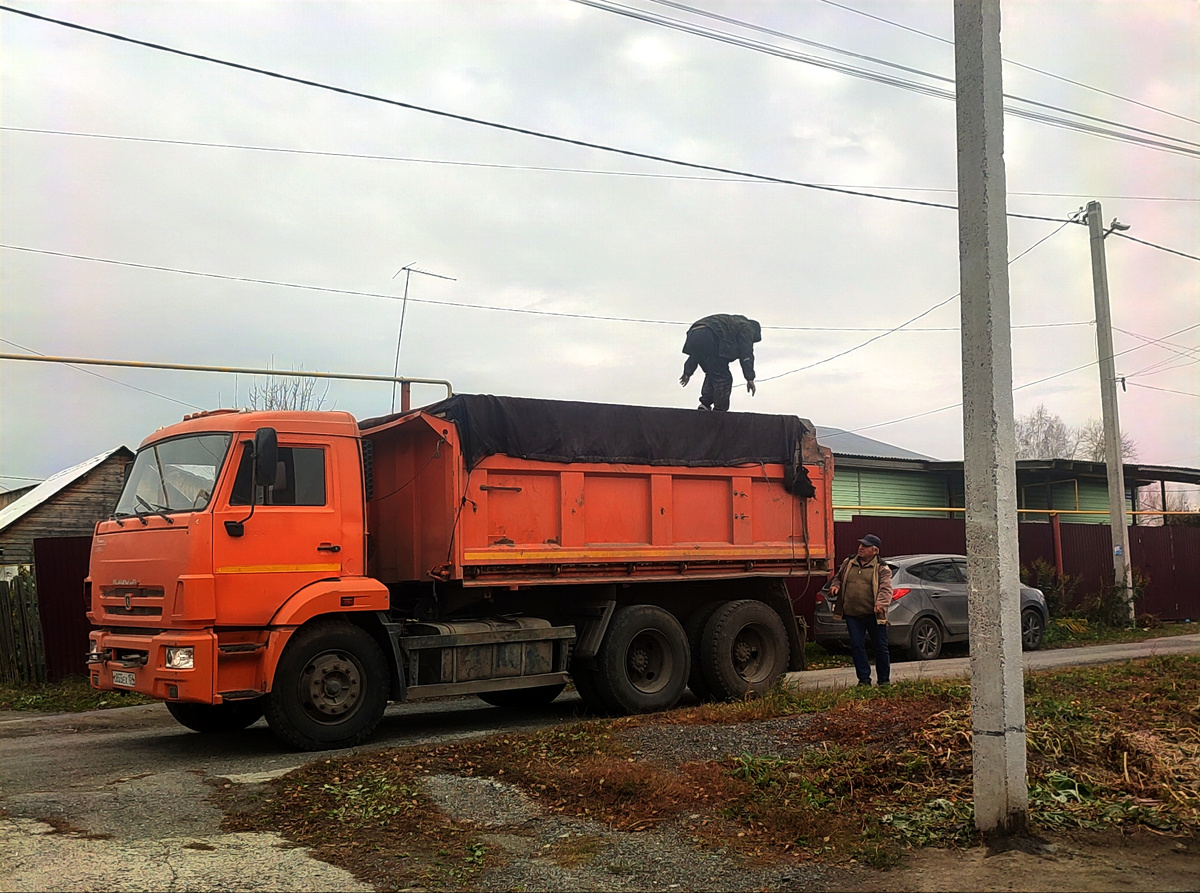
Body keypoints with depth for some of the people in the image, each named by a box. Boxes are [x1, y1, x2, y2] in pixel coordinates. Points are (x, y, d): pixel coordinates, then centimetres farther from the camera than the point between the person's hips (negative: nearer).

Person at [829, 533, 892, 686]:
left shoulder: (882, 569, -2)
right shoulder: (848, 563, 11)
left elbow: (886, 589, -12)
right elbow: (837, 578, 25)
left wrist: (880, 603, -31)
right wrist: (835, 586, 2)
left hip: (873, 615, -3)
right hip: (852, 615, 3)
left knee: (880, 647, 4)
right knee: (856, 646, 1)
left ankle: (884, 680, 17)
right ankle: (864, 678, 10)